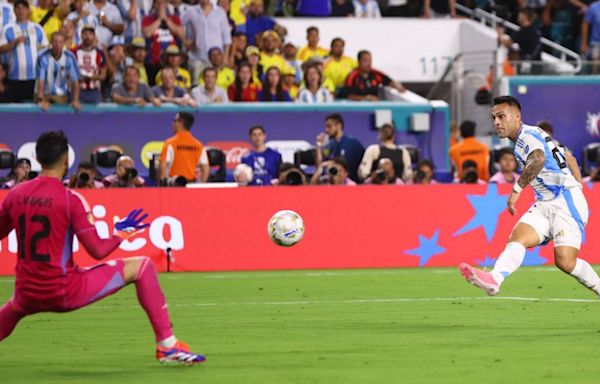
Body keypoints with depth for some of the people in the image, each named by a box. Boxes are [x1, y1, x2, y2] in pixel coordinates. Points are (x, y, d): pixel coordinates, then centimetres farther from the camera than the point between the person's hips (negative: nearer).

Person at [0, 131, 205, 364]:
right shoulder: (70, 199, -12)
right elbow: (98, 251, -12)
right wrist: (122, 232, 6)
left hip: (28, 296, 5)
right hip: (64, 292, -5)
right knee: (142, 267, 6)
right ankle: (167, 344, 4)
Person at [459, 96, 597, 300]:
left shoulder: (529, 134, -9)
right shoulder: (520, 144, 21)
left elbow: (538, 160, -33)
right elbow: (569, 159, 28)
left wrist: (517, 189, -34)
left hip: (566, 200, -9)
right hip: (544, 205, 9)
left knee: (565, 262, -19)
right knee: (517, 237, -18)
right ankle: (494, 279, -42)